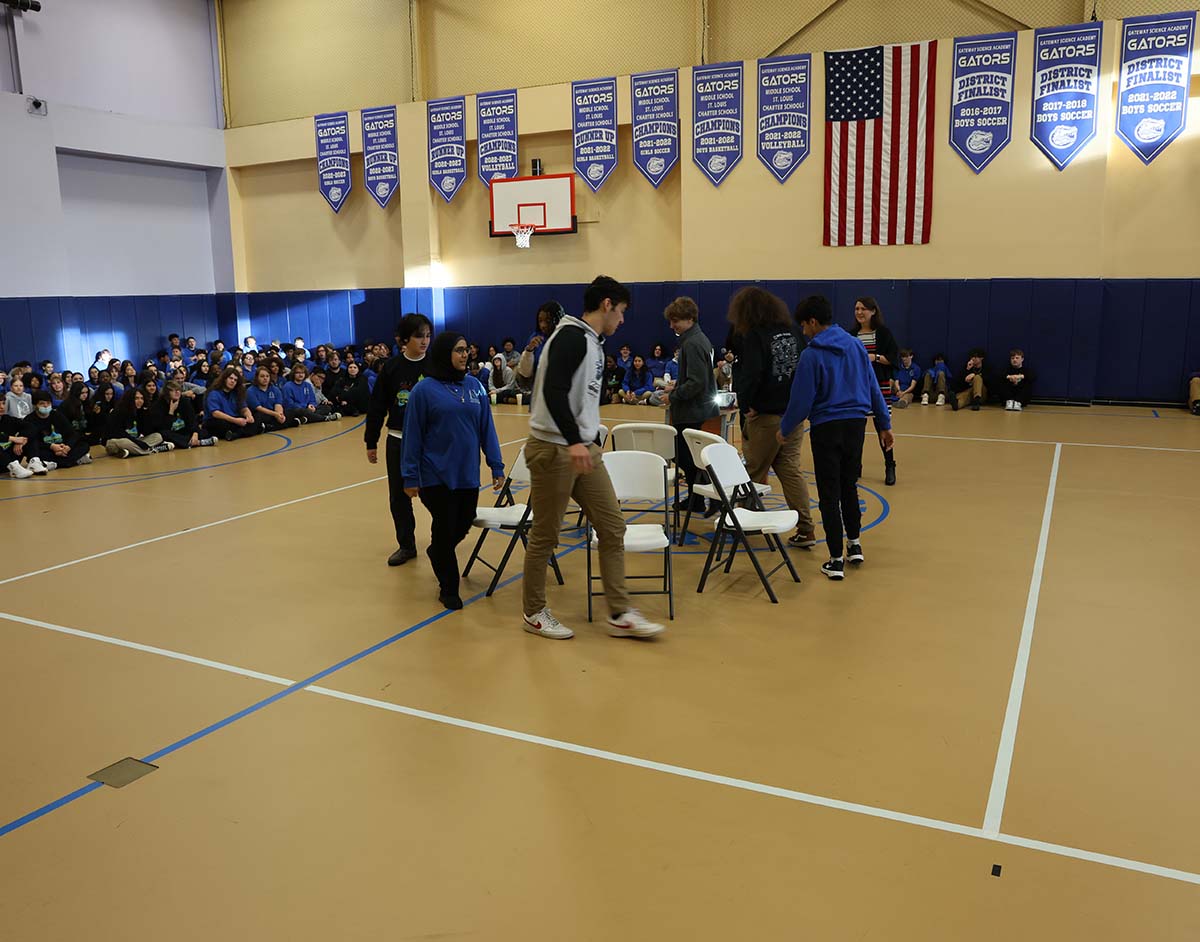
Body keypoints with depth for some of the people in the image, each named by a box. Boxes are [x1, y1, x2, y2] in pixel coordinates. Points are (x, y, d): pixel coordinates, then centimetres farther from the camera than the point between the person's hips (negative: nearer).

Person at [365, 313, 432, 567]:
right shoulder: (392, 368, -1)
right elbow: (377, 406, 4)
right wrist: (371, 442, 4)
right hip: (398, 441, 2)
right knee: (399, 496, 9)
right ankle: (406, 545, 25)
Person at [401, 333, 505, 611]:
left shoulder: (475, 385, 3)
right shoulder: (425, 389, -8)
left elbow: (486, 429, 5)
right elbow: (413, 435, -6)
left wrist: (496, 467, 2)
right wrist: (410, 477, -6)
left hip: (468, 474, 4)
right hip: (437, 476, -4)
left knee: (462, 526, 14)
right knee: (445, 530, 6)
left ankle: (437, 553, 48)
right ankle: (448, 589, 25)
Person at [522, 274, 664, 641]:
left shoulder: (593, 343, 16)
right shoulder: (571, 337, -14)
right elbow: (553, 392, -26)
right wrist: (573, 442, -33)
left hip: (583, 449, 10)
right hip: (553, 450, -9)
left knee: (613, 527, 6)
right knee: (545, 536, 3)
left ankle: (620, 614, 11)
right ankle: (534, 613, 19)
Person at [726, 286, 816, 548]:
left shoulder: (754, 336, -13)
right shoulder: (794, 332, 5)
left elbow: (751, 374, -24)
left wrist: (745, 404, -12)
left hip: (765, 416, -6)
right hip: (793, 413, 6)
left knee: (753, 472, 9)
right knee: (791, 469, 10)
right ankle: (805, 530, 6)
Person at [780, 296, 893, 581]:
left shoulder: (812, 354, -11)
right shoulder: (855, 345, 6)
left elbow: (801, 399, -9)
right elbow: (873, 388, 10)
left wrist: (784, 429, 5)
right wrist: (884, 424, 16)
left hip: (826, 428, -5)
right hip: (856, 424, 5)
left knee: (829, 494, 1)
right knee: (849, 487, 21)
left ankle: (836, 560, 3)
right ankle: (854, 544, 30)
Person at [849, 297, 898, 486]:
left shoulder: (883, 332, -3)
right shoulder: (851, 334, 8)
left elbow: (893, 359, -5)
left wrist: (875, 357, -19)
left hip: (878, 386, -4)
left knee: (883, 426, -4)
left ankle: (890, 467, 6)